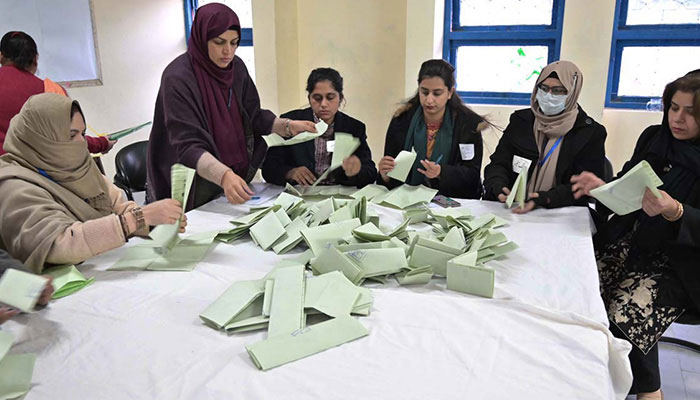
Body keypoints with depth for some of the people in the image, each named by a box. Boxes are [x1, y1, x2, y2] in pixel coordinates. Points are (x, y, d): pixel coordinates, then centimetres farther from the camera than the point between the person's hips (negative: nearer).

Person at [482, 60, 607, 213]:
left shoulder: (591, 133, 2)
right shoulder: (520, 120, 11)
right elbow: (498, 163, 6)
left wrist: (544, 199, -22)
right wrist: (498, 187, -18)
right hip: (512, 209, 3)